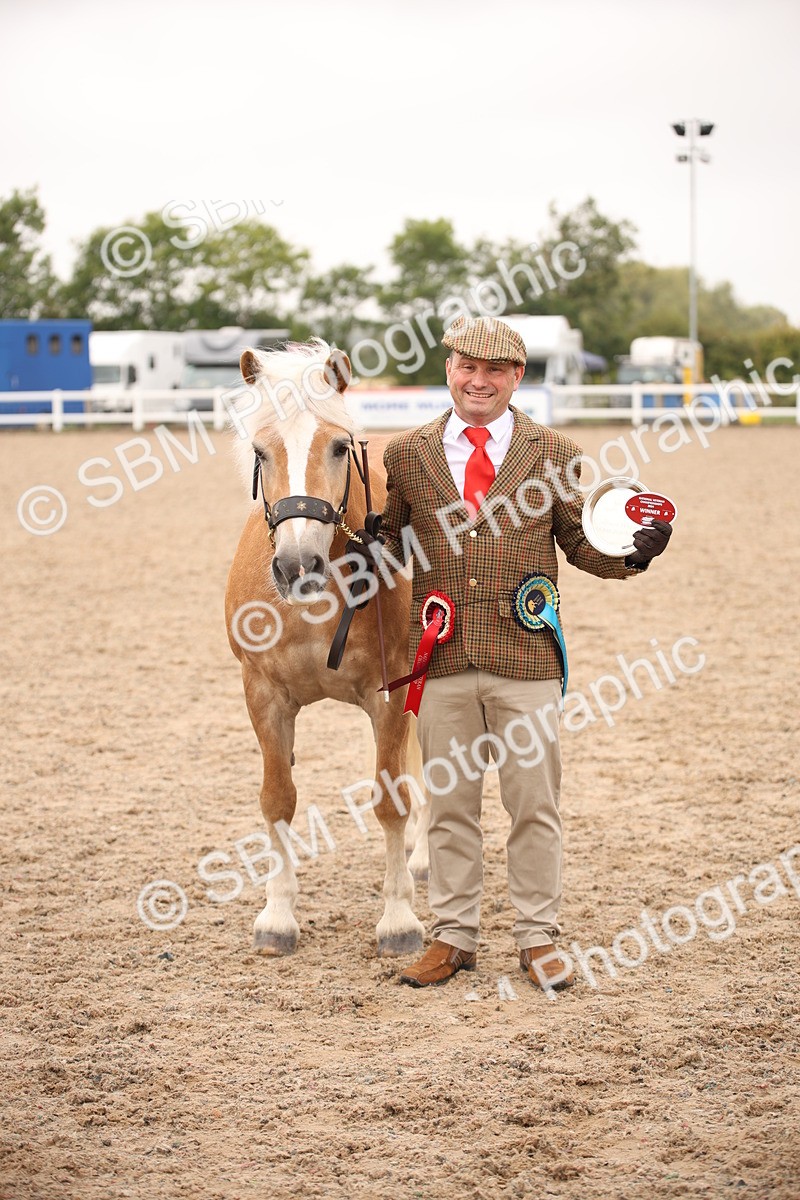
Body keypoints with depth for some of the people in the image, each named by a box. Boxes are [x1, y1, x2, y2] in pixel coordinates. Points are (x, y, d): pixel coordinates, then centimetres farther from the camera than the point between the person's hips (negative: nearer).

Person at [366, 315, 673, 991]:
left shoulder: (553, 454, 5)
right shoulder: (407, 455, 7)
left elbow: (579, 543, 7)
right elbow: (389, 541, 14)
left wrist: (632, 554, -12)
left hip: (526, 658, -1)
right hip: (444, 658, 1)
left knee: (535, 803, 4)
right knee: (450, 803, 10)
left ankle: (538, 939, 16)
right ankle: (454, 936, 21)